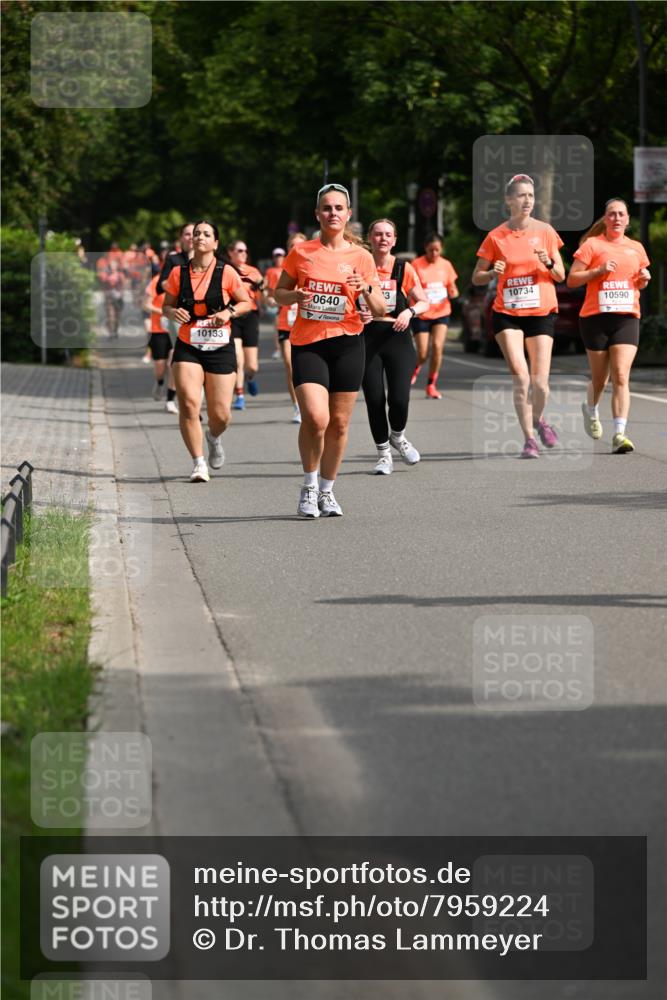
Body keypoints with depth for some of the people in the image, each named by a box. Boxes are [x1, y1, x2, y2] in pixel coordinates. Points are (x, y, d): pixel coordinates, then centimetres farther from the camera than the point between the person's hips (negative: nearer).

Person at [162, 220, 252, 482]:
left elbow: (247, 303, 5)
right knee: (188, 403, -18)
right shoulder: (178, 273, 2)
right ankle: (199, 463, -8)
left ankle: (214, 437, 38)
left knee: (220, 415, 0)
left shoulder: (226, 273, -3)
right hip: (188, 349, 1)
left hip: (220, 349, 0)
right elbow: (166, 305, 11)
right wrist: (173, 312, -11)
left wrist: (229, 311, -14)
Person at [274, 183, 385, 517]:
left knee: (339, 423, 5)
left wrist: (366, 289, -15)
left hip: (347, 343, 2)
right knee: (315, 417, -18)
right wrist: (295, 296, -10)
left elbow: (379, 311, 5)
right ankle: (308, 487, 2)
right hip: (307, 343, -1)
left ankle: (327, 490, 23)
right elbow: (279, 293, 12)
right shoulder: (301, 252, 3)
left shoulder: (360, 257, 3)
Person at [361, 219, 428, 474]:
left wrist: (410, 312, -10)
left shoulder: (404, 269, 3)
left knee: (399, 398, -11)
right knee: (374, 399, -3)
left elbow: (424, 302, 9)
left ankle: (397, 436, 22)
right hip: (367, 340, 0)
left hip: (397, 338, 0)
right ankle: (383, 453, 15)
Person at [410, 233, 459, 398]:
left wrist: (453, 292, -10)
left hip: (441, 313, 2)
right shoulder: (416, 265, -7)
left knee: (437, 346, -15)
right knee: (422, 354, -2)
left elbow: (452, 288, 13)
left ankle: (431, 385, 0)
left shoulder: (446, 265, 4)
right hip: (421, 315, -2)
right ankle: (415, 369, 35)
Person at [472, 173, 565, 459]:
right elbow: (476, 277, 6)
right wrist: (493, 273, -15)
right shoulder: (496, 237, 0)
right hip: (507, 315, -1)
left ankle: (538, 420, 28)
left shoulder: (545, 231, 2)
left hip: (542, 313, 1)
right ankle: (528, 439, -2)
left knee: (540, 382, -4)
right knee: (520, 378, -13)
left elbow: (560, 275, 6)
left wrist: (549, 263, -14)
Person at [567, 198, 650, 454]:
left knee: (621, 376, -12)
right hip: (595, 317, -2)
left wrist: (644, 279, 4)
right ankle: (591, 410, 43)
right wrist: (598, 270, -15)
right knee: (600, 376, 9)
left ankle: (619, 435, -16)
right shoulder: (592, 245, 0)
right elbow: (571, 279, -3)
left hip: (627, 318, 2)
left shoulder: (636, 248, 13)